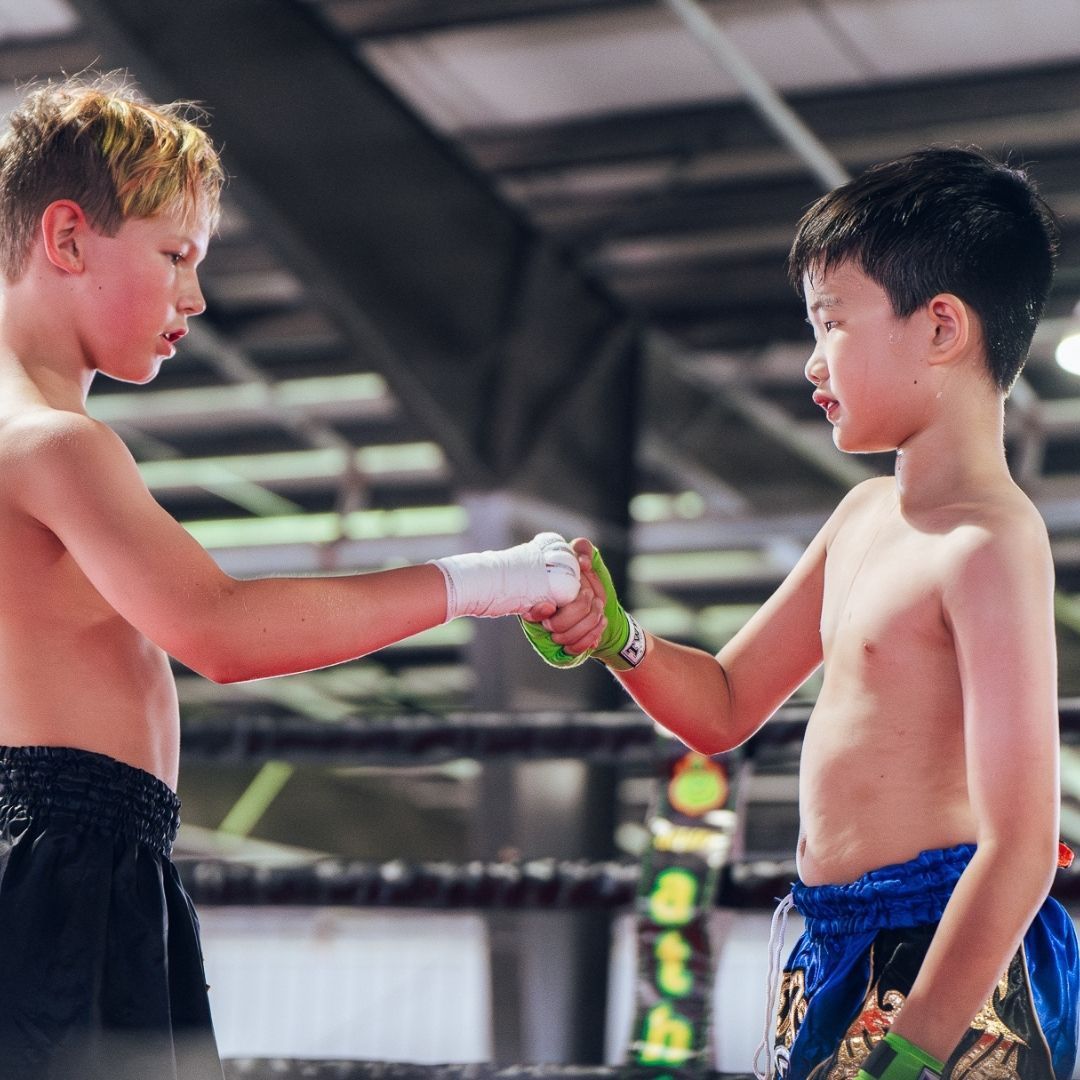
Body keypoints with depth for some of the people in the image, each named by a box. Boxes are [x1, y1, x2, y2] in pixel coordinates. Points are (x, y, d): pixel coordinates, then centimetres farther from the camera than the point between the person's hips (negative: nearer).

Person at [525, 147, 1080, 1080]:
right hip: (833, 955, 8)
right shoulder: (866, 514, 12)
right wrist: (611, 636, 1)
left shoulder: (990, 544, -16)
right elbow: (724, 708, 20)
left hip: (948, 969, -8)